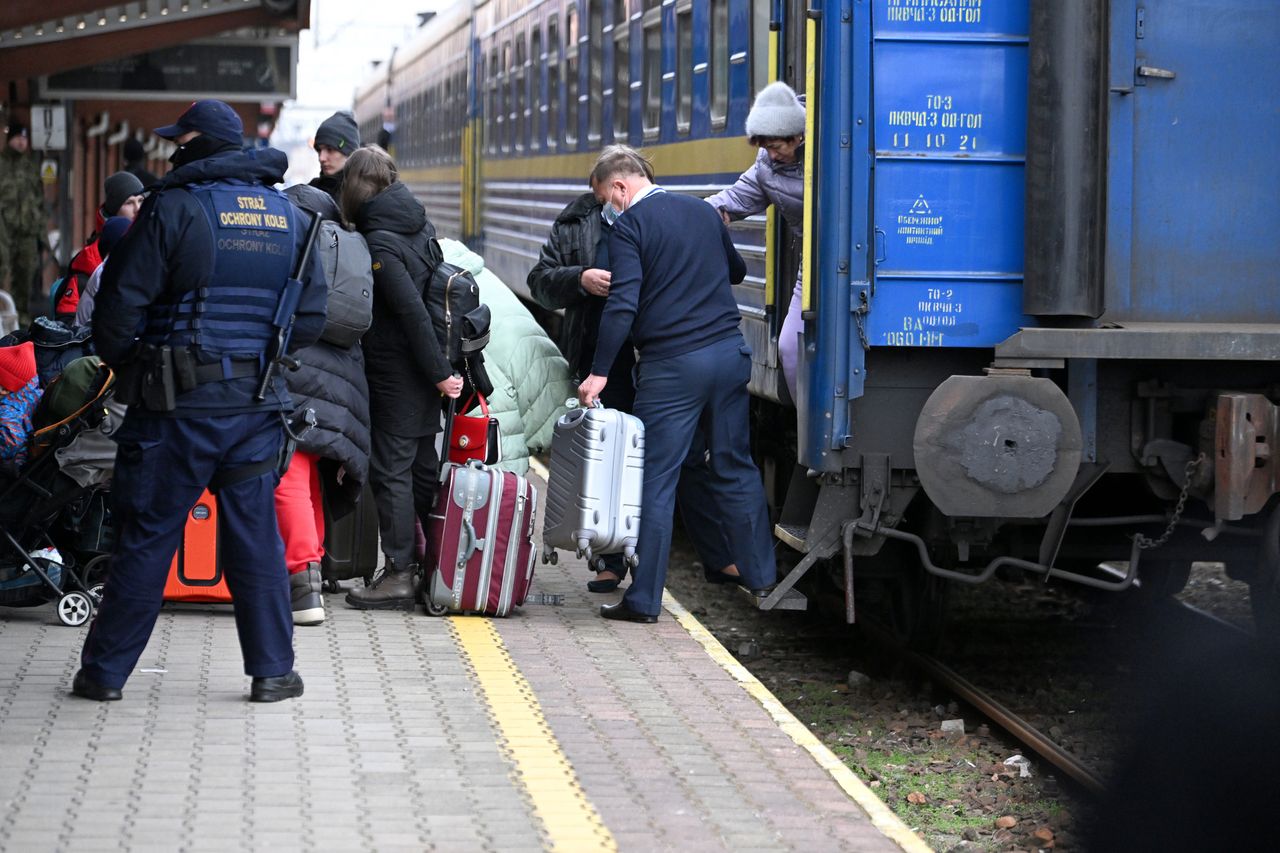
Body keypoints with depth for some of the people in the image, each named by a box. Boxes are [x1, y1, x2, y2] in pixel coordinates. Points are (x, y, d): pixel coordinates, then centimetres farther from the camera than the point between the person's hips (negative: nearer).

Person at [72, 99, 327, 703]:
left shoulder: (174, 208, -9)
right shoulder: (288, 216, 8)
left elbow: (119, 306, -10)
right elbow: (311, 318, 10)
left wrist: (124, 367, 7)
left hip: (179, 404, -4)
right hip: (258, 404, 4)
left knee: (146, 537, 3)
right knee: (255, 535, 11)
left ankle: (105, 670, 10)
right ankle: (272, 669, 12)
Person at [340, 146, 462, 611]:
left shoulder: (378, 242, -17)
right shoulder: (419, 224, 9)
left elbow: (412, 310, -21)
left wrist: (439, 372, -18)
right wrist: (439, 370, 14)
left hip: (395, 370, -8)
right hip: (422, 367, 8)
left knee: (390, 468, -4)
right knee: (422, 463, 14)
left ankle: (399, 575, -3)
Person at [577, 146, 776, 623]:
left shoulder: (630, 227, -8)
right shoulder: (701, 212, 13)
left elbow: (623, 304, -18)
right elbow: (736, 271, 28)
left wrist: (599, 372, -18)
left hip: (672, 364, -6)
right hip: (729, 353, 6)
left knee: (656, 479, -2)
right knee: (734, 468, 18)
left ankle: (644, 599, -2)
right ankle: (758, 573, 25)